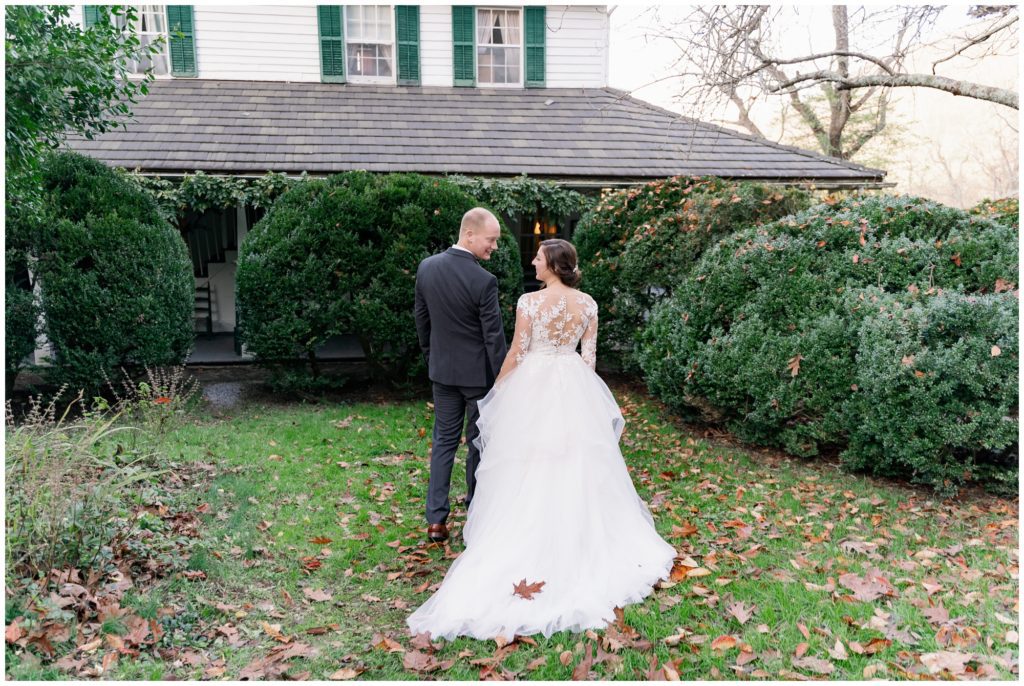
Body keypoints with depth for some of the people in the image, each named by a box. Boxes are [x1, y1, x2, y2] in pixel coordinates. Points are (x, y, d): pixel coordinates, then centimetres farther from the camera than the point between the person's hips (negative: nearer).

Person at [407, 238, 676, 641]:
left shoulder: (529, 302, -14)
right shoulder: (588, 304, -2)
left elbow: (516, 354, -9)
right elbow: (589, 355, 2)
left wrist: (497, 389, 6)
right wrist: (582, 392, 14)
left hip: (533, 387, -3)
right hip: (575, 389, 4)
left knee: (528, 471, 6)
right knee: (576, 466, 15)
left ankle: (524, 552, 16)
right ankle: (585, 540, 26)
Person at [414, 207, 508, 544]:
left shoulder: (426, 267, -2)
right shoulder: (484, 281, -21)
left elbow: (421, 321, 8)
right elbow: (494, 337, -17)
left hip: (442, 369, 5)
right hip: (478, 373, -5)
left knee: (444, 441, 13)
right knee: (479, 443, 11)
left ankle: (436, 519, 11)